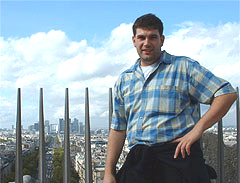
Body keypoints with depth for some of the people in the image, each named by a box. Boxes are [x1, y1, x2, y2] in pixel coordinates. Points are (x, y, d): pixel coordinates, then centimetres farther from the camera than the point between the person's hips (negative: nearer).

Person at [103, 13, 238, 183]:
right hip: (138, 161, 4)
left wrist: (198, 129, -14)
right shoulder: (124, 80, 18)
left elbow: (227, 93, -2)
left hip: (179, 155, -3)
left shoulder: (184, 67, 5)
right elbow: (118, 129, 18)